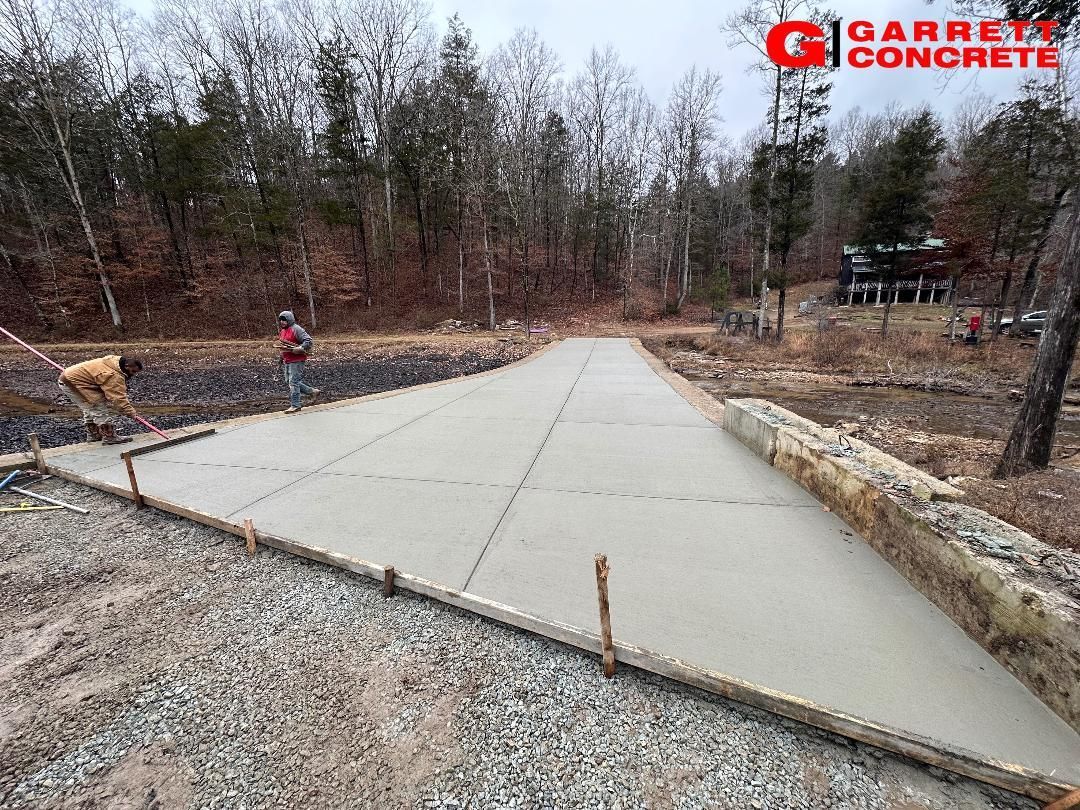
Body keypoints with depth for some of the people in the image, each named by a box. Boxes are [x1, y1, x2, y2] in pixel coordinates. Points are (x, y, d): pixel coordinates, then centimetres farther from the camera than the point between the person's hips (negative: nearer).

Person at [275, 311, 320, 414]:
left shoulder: (296, 329, -12)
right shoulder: (282, 331, 17)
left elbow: (308, 340, -20)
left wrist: (300, 348, -30)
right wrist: (282, 356, 16)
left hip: (297, 360, -10)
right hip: (287, 361, 10)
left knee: (293, 382, -8)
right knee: (289, 381, 14)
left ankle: (295, 406, 0)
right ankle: (313, 392, 23)